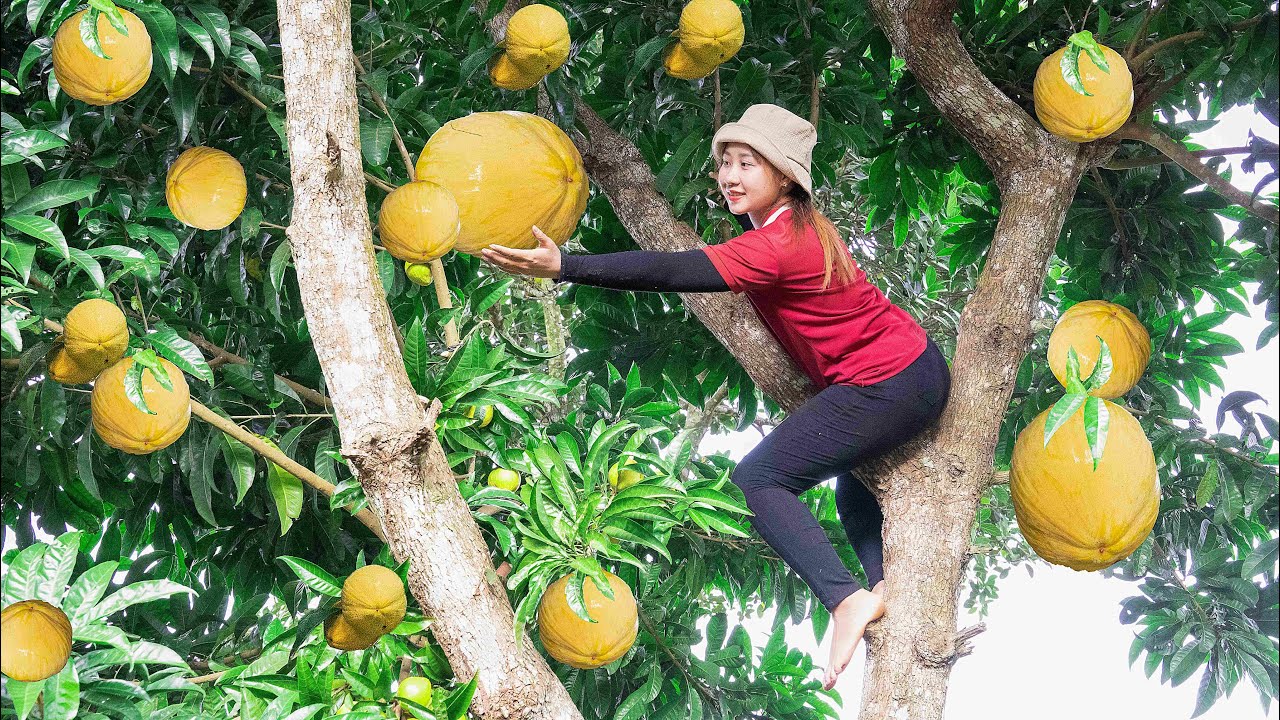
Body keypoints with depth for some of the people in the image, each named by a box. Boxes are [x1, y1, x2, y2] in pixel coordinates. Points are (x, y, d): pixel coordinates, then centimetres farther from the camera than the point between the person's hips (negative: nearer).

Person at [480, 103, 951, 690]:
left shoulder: (779, 245, -24)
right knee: (849, 471, 34)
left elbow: (671, 272, -32)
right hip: (917, 366, 10)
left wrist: (561, 266, -36)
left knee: (756, 478, -8)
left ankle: (847, 599, -14)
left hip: (888, 390, -10)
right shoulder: (802, 225, 6)